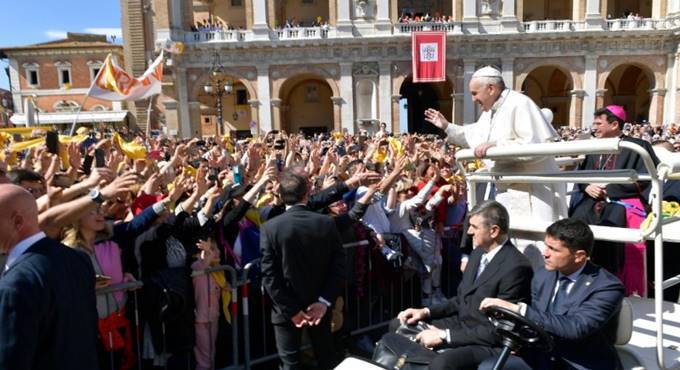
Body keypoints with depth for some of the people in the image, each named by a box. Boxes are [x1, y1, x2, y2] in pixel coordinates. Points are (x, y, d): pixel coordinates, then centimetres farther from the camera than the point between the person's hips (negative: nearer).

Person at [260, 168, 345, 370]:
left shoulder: (269, 227, -16)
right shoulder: (328, 223, -10)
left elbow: (269, 276, -16)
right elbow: (338, 266, -9)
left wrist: (290, 310, -10)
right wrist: (324, 301, -8)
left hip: (286, 310, -2)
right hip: (319, 306, 3)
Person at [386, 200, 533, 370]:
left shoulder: (516, 267, -22)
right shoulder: (479, 252, 6)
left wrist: (444, 336, -22)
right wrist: (426, 311, 2)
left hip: (488, 343, -9)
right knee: (398, 326, 7)